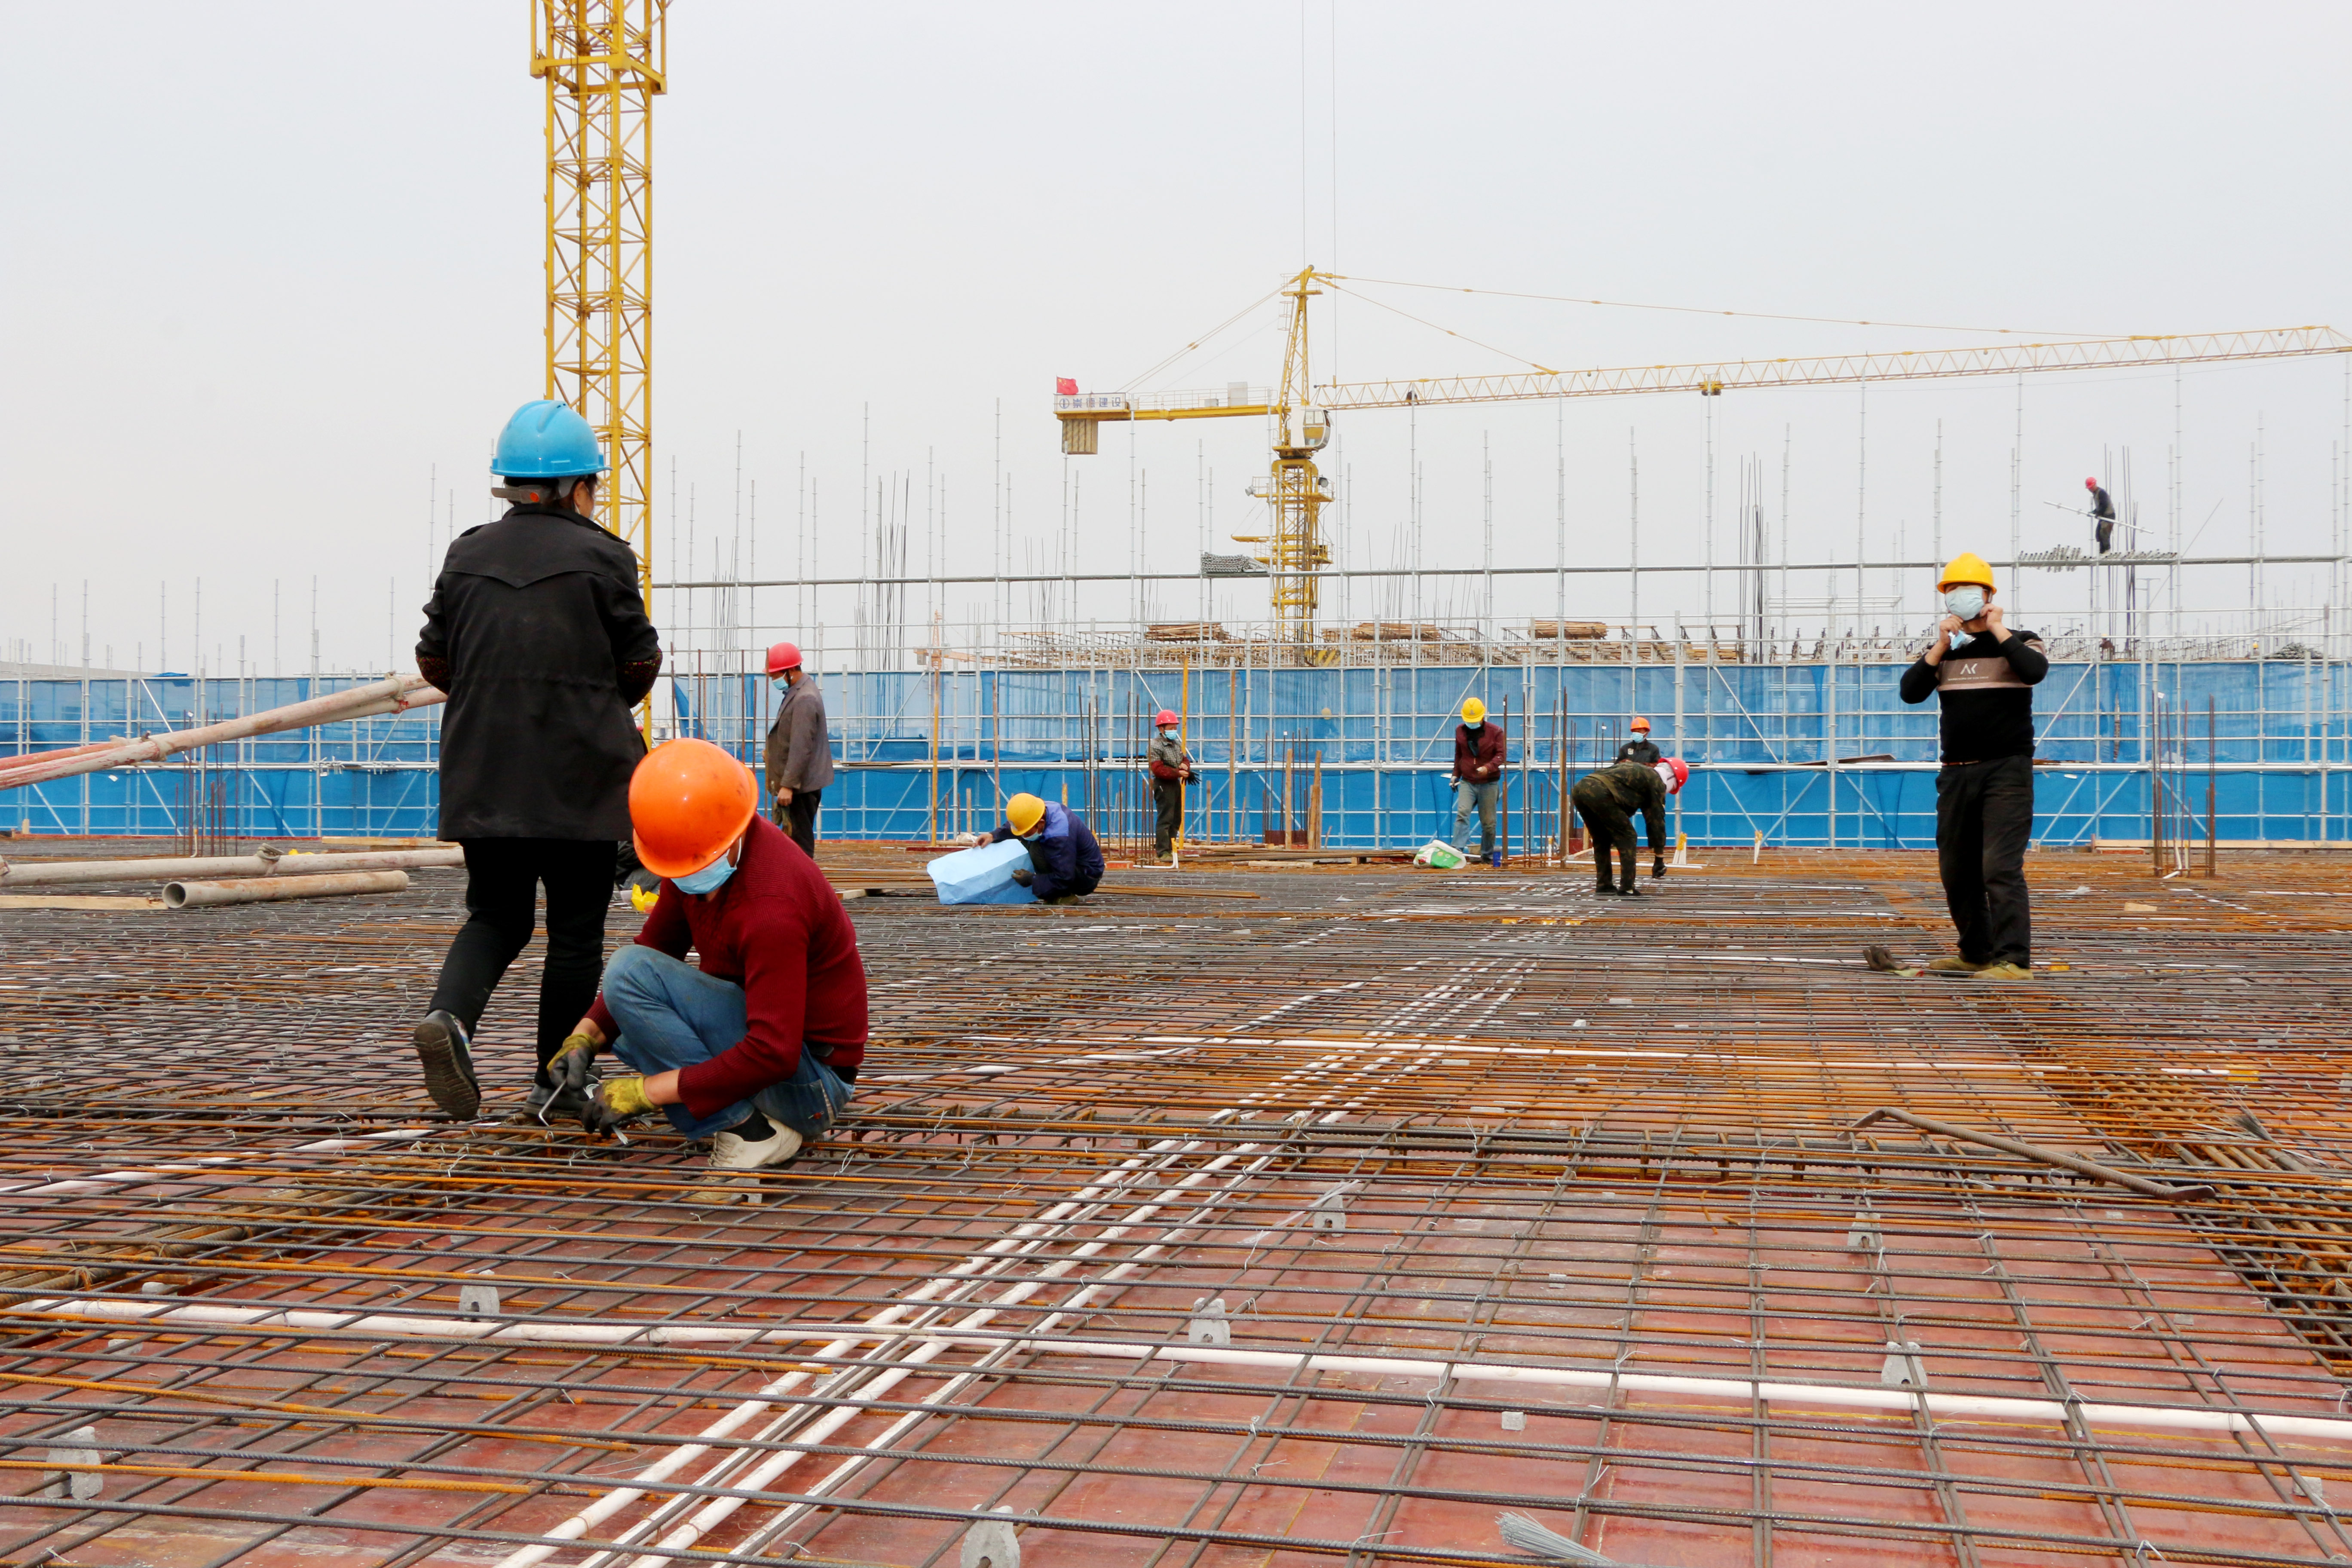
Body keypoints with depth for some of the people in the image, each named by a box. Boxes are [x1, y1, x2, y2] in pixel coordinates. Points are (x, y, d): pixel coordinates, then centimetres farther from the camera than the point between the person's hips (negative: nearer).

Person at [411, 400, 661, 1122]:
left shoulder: (467, 555, 6)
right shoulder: (602, 556, -6)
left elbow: (434, 661, 9)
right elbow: (640, 664, -1)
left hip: (482, 779, 4)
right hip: (579, 777, -4)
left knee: (497, 915, 16)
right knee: (575, 929, 7)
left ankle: (449, 1011, -12)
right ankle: (557, 1081, 12)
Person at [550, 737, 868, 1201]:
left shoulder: (772, 906, -29)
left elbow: (774, 1054, -32)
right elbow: (656, 944, 9)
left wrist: (647, 1092, -29)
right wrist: (587, 1035, -5)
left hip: (812, 1079, -10)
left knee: (630, 973, -20)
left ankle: (749, 1128, -17)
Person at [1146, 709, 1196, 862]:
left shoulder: (1177, 743, 16)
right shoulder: (1156, 746, -12)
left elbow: (1185, 759, 18)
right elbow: (1158, 769, -20)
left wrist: (1185, 766, -7)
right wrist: (1178, 773, -24)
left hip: (1176, 783, 9)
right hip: (1163, 785, -9)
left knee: (1176, 819, 13)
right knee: (1165, 818, -10)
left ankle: (1169, 848, 21)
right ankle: (1162, 851, -9)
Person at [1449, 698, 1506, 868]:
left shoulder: (1495, 731, -2)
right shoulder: (1460, 731, 8)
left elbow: (1501, 754, -7)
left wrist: (1488, 768, -24)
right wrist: (1456, 775, 19)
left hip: (1489, 783, -2)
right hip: (1467, 782, 2)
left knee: (1488, 821, 3)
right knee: (1462, 813, -19)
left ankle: (1487, 855, 16)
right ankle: (1457, 849, -28)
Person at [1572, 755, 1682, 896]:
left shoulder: (1635, 767, 35)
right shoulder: (1657, 782, 12)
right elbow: (1657, 820, 13)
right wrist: (1659, 857, 19)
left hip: (1579, 788, 8)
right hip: (1599, 793, -8)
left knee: (1601, 839, 23)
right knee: (1627, 837, 6)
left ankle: (1603, 885, 26)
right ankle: (1627, 889, 4)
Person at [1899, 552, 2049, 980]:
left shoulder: (2018, 642, 2)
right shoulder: (1943, 649, 13)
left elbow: (2034, 671, -20)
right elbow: (1911, 692, 0)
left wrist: (1997, 630, -10)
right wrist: (1942, 646, -5)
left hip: (2007, 769, -5)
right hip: (1956, 772, 5)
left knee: (2000, 867, -15)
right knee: (1956, 870, 9)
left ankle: (2014, 960, -15)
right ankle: (1976, 954, 22)